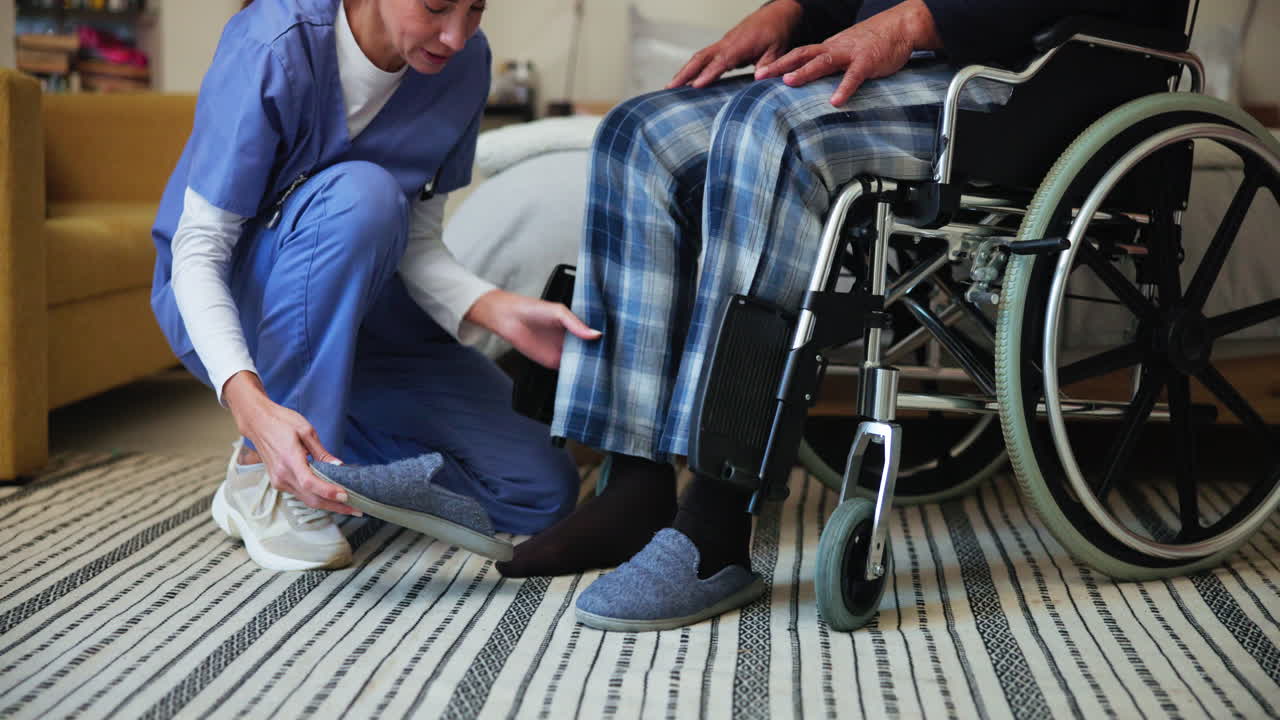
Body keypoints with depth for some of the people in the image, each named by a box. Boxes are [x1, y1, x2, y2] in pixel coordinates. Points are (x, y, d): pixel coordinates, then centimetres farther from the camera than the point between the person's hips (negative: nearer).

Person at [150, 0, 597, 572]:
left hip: (356, 308, 5)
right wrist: (249, 402, -45)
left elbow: (416, 244, -6)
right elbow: (197, 252, -28)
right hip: (229, 306, -5)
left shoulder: (464, 62, -11)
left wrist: (498, 310, -28)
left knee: (541, 491, -8)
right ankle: (264, 480, -24)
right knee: (359, 194, -38)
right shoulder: (274, 46, -27)